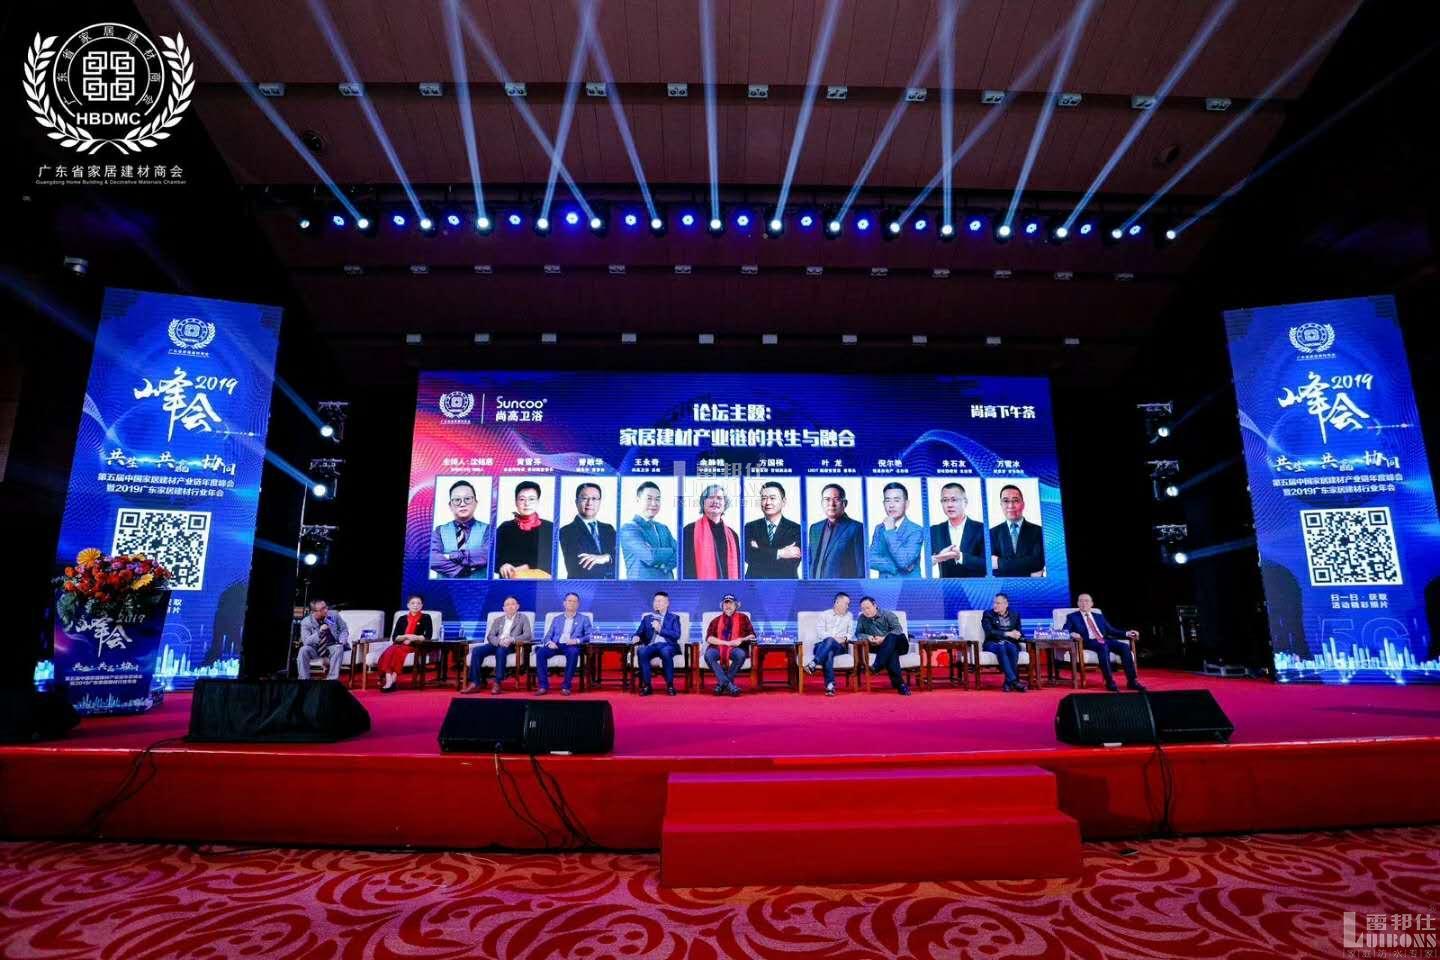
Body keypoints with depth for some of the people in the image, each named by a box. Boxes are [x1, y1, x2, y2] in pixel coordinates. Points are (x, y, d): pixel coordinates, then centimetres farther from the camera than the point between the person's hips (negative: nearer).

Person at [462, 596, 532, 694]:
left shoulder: (523, 618, 11)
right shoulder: (498, 620, 21)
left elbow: (528, 635, -3)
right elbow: (490, 636, 9)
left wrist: (512, 640, -20)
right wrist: (499, 641, -15)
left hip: (511, 646, -4)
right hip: (496, 644, 4)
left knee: (500, 650, -38)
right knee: (476, 650, -23)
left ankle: (497, 683, -35)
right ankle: (475, 683, -24)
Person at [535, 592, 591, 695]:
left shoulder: (584, 619, 15)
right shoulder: (556, 619, 23)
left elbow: (590, 636, 2)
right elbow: (548, 635, 15)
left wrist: (577, 641, -17)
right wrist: (550, 642, -9)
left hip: (572, 646, -2)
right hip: (556, 645, 3)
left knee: (573, 653, -38)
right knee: (541, 652, -28)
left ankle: (566, 686, -29)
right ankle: (544, 686, -22)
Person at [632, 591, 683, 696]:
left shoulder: (673, 618, 15)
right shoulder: (647, 618, 25)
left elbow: (676, 635, 0)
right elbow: (639, 632, 17)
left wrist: (660, 629, -8)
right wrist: (637, 637, -6)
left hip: (667, 645, -2)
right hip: (651, 645, 2)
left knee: (665, 652, -38)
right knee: (641, 652, -32)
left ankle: (670, 686, -26)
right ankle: (646, 686, -25)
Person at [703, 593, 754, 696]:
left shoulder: (743, 618, 15)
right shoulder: (716, 621, 15)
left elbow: (752, 635, 11)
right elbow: (709, 638, 0)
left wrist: (742, 639, -11)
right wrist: (728, 642, -12)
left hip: (735, 649, 0)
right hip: (718, 648, 1)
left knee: (741, 654, -35)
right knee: (708, 655, -32)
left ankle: (722, 683, -22)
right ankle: (729, 685, -33)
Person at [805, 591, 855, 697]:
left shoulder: (849, 616, 21)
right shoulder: (824, 615, 12)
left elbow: (851, 633, 13)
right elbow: (820, 632, -2)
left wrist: (845, 638, -11)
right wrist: (835, 638, -17)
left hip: (839, 646, 0)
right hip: (822, 645, 0)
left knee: (830, 641, -38)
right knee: (829, 653, -39)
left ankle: (813, 664, -49)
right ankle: (830, 685, -48)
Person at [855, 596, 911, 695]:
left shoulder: (887, 614, 4)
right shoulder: (862, 619, 13)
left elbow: (898, 629, -8)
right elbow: (858, 633, 8)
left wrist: (884, 638, -20)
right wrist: (867, 637, -13)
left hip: (898, 644, -1)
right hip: (881, 648, 1)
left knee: (891, 637, -37)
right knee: (892, 654, -36)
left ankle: (877, 666, -43)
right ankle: (899, 683, -42)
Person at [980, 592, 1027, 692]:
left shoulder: (1015, 615, 14)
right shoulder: (988, 614, 4)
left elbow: (1019, 632, 12)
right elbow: (989, 632, -9)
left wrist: (1017, 635, -13)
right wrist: (1007, 633, -18)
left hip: (1010, 643, 2)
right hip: (993, 643, -2)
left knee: (1012, 648, -35)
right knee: (1001, 648, -37)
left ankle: (1008, 682, -33)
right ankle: (1013, 681, -45)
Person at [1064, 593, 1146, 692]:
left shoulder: (1099, 616, 26)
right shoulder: (1072, 617, 13)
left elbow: (1111, 631, 18)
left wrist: (1127, 633, 2)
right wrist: (1072, 634, -23)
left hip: (1104, 641, 5)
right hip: (1088, 642, -5)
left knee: (1125, 647, -22)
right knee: (1103, 647, -36)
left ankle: (1132, 681, -21)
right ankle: (1109, 682, -35)